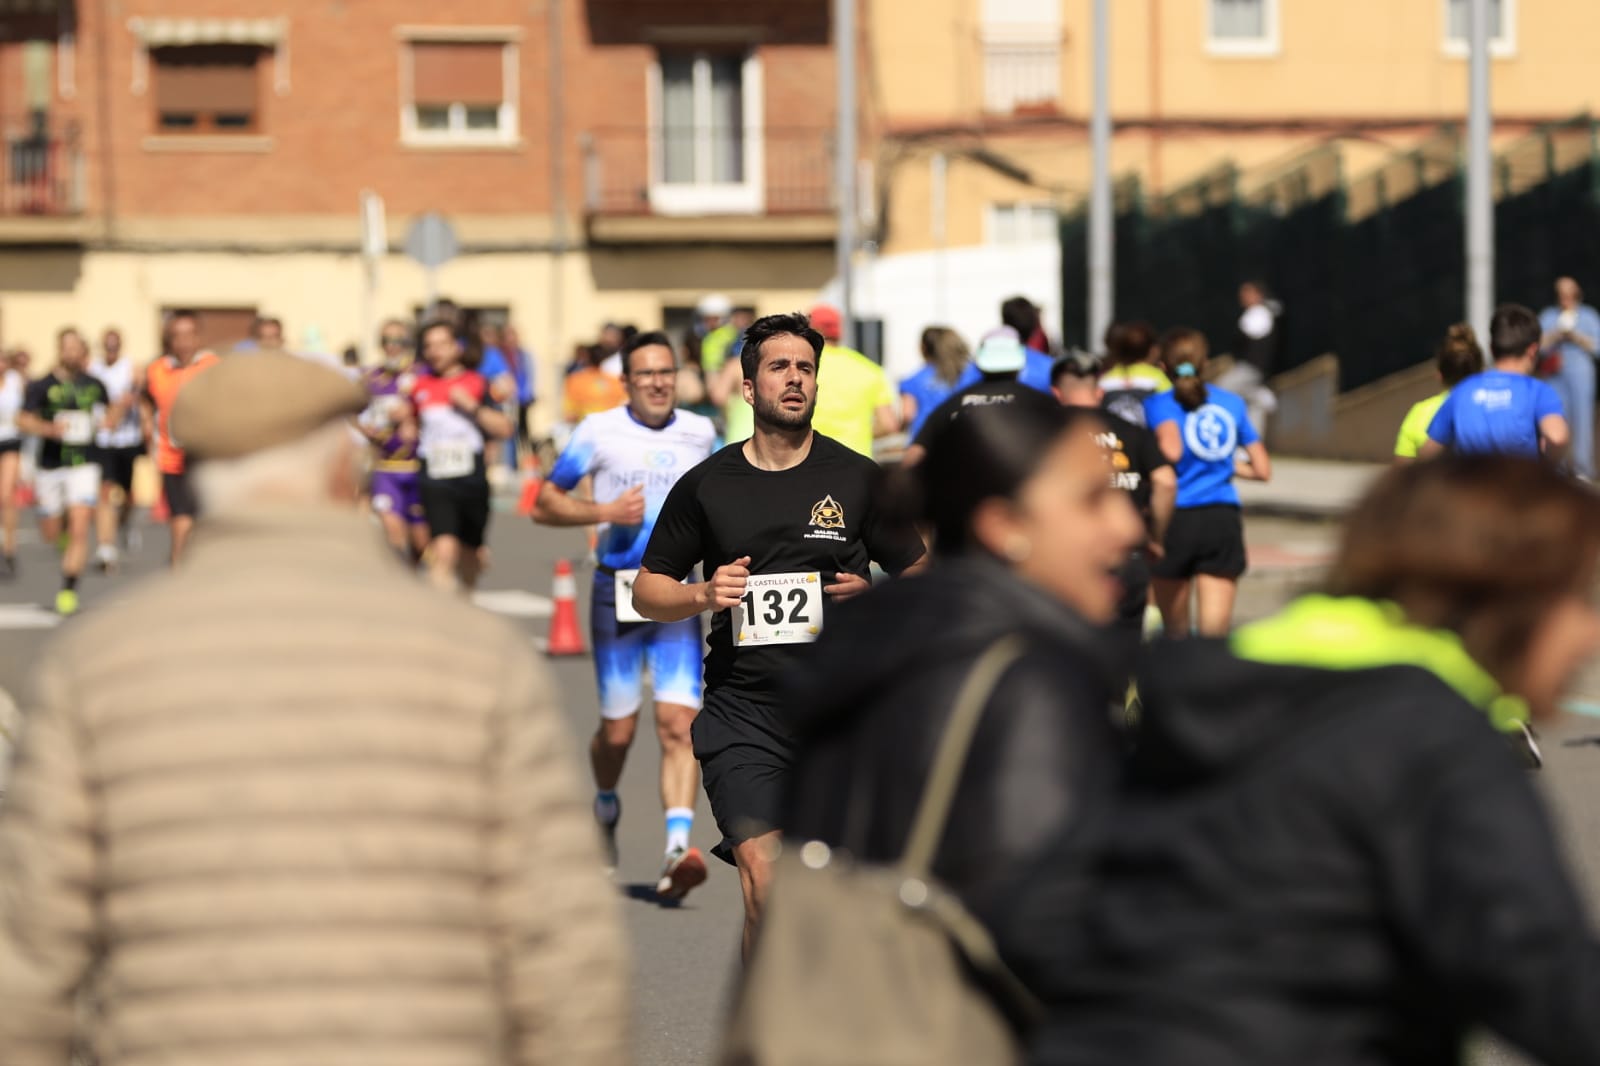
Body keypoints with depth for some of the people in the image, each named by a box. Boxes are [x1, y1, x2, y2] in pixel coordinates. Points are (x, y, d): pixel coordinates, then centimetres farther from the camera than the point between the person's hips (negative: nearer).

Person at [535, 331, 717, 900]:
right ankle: (606, 809, 37)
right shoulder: (599, 431, -1)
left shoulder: (699, 433, 8)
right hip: (617, 590, -1)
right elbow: (544, 503, 1)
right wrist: (606, 511, -13)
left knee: (680, 722, -13)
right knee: (618, 729, 5)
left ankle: (677, 848, -21)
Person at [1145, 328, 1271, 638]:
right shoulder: (1231, 402, 11)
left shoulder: (1160, 403, -1)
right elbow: (1262, 470, 12)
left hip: (1176, 518, -2)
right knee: (1215, 631, -5)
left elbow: (1171, 450, -21)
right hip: (1224, 519, 2)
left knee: (1175, 627, 17)